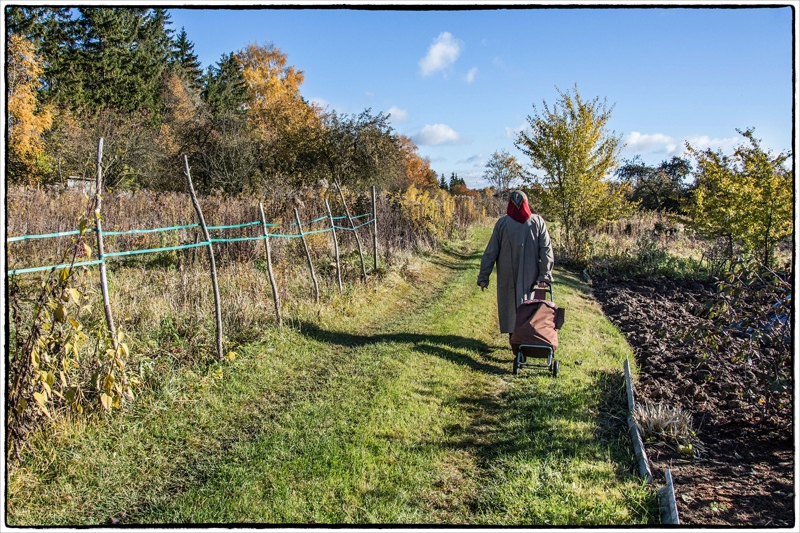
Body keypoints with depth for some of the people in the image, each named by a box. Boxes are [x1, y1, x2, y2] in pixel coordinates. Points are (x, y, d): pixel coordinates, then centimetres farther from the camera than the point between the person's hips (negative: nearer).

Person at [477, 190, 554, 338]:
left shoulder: (502, 223, -3)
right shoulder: (538, 222, -1)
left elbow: (491, 252, -2)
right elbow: (546, 250, -7)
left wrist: (483, 276, 1)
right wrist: (545, 276, -6)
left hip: (508, 277, 0)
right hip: (531, 277, 0)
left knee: (510, 307, 10)